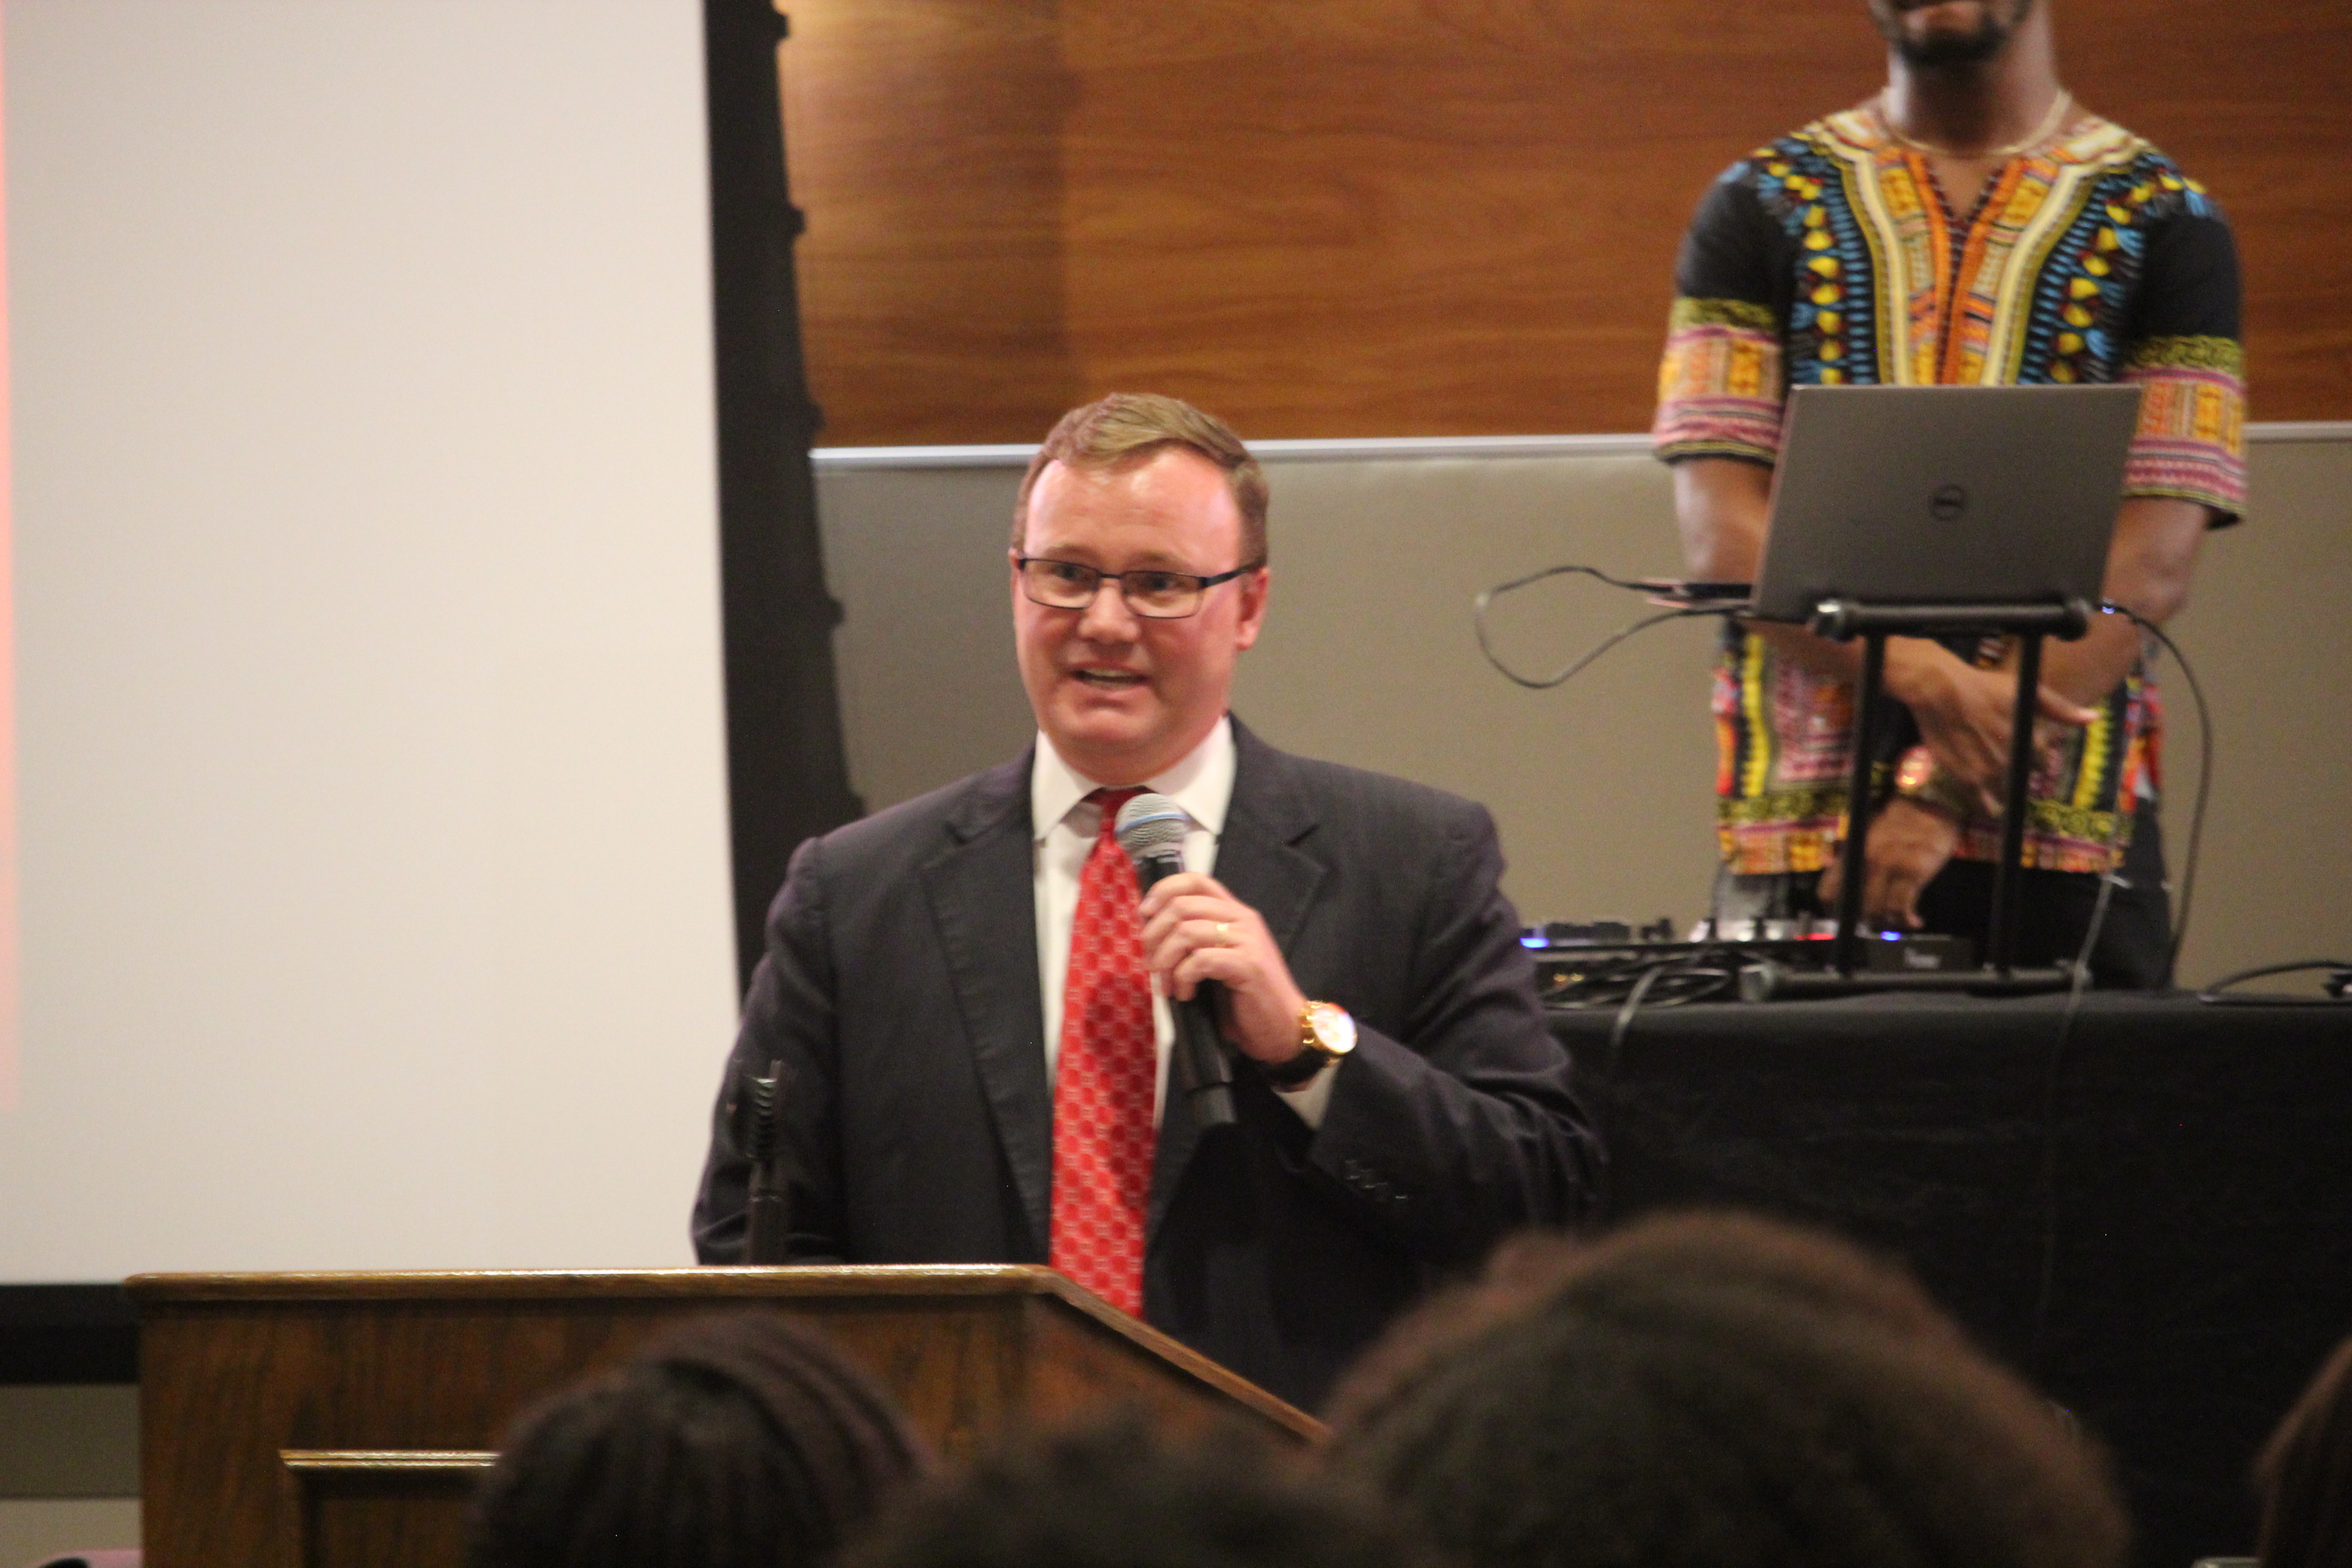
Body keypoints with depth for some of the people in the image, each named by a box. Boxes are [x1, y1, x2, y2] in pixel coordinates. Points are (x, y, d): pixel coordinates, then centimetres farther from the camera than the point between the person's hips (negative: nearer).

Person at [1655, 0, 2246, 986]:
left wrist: (1947, 791, -15)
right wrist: (1924, 679, -17)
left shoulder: (2162, 221, 6)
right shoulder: (1763, 206, 11)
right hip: (1800, 838, 1)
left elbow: (2150, 569, -4)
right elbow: (1723, 535, 0)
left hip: (2066, 845, -1)